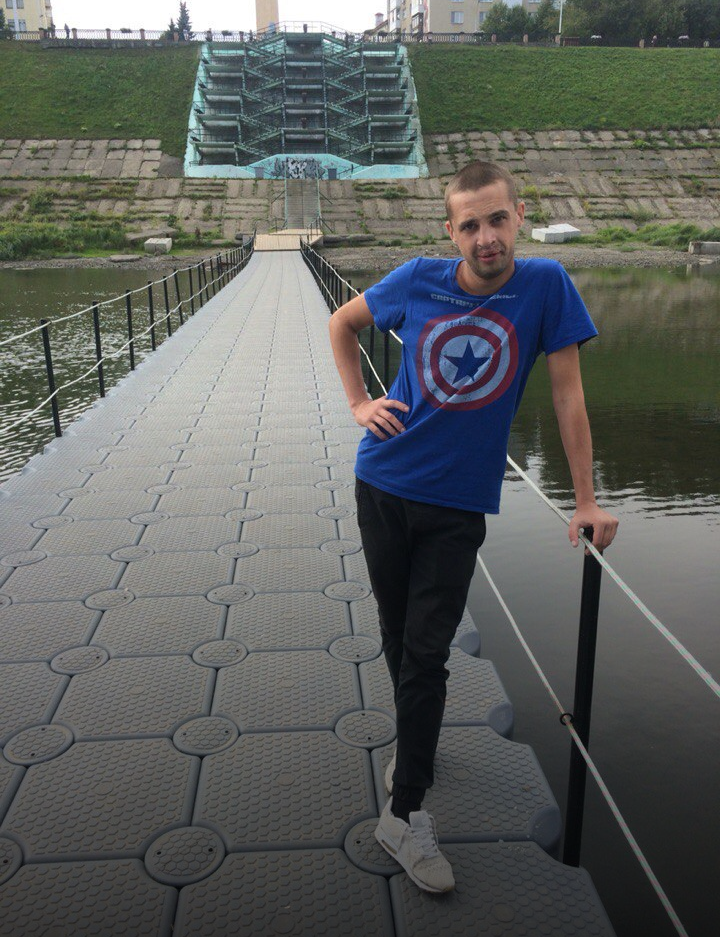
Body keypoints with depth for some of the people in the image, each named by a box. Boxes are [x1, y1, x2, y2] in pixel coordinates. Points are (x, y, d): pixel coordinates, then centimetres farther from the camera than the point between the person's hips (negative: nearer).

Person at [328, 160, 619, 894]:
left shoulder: (545, 285, -9)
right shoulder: (418, 281, -6)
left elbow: (568, 395, -8)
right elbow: (342, 324, 12)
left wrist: (585, 501, -7)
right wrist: (359, 403, 1)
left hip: (459, 506, -2)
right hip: (384, 486, 2)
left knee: (426, 653, -2)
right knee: (396, 633, 16)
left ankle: (404, 813, 12)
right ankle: (415, 739, 43)